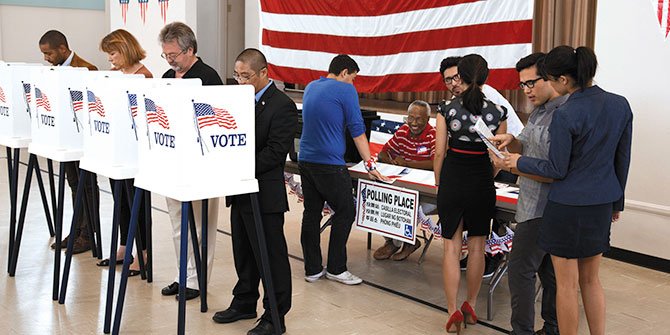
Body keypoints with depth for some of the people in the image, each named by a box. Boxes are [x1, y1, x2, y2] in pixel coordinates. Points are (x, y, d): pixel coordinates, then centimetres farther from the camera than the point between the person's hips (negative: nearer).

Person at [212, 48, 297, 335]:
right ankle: (244, 303, 35)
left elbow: (275, 153, -20)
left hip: (264, 195, -8)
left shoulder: (282, 106, -14)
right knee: (243, 252, 19)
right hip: (241, 191, 9)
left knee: (271, 256, 1)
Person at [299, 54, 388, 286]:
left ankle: (312, 269, 14)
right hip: (330, 165, -7)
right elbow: (357, 130, -9)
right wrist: (370, 164, -4)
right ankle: (336, 268, 7)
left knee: (311, 214, 9)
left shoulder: (311, 87, 14)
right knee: (345, 213, 4)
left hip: (305, 160, 8)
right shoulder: (345, 90, -7)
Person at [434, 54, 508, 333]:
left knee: (451, 247, 6)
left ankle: (453, 310, 2)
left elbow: (439, 153, -5)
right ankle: (471, 306, 25)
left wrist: (439, 185, 8)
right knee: (477, 247, 14)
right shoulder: (498, 112, -5)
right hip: (482, 182, 1)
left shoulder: (447, 109, -8)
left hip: (452, 181, -1)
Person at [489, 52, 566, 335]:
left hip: (542, 210, -10)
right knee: (548, 269, 16)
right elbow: (525, 147, 21)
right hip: (537, 205, 10)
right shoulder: (539, 111, 10)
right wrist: (510, 141, 0)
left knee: (520, 269, -5)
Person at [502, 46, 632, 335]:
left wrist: (520, 162, 3)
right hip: (603, 205, 7)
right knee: (591, 280, 19)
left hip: (569, 206, -7)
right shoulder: (620, 105, 0)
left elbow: (556, 170, -13)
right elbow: (622, 160, 8)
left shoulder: (565, 116, -20)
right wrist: (617, 202, 19)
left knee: (567, 285, 7)